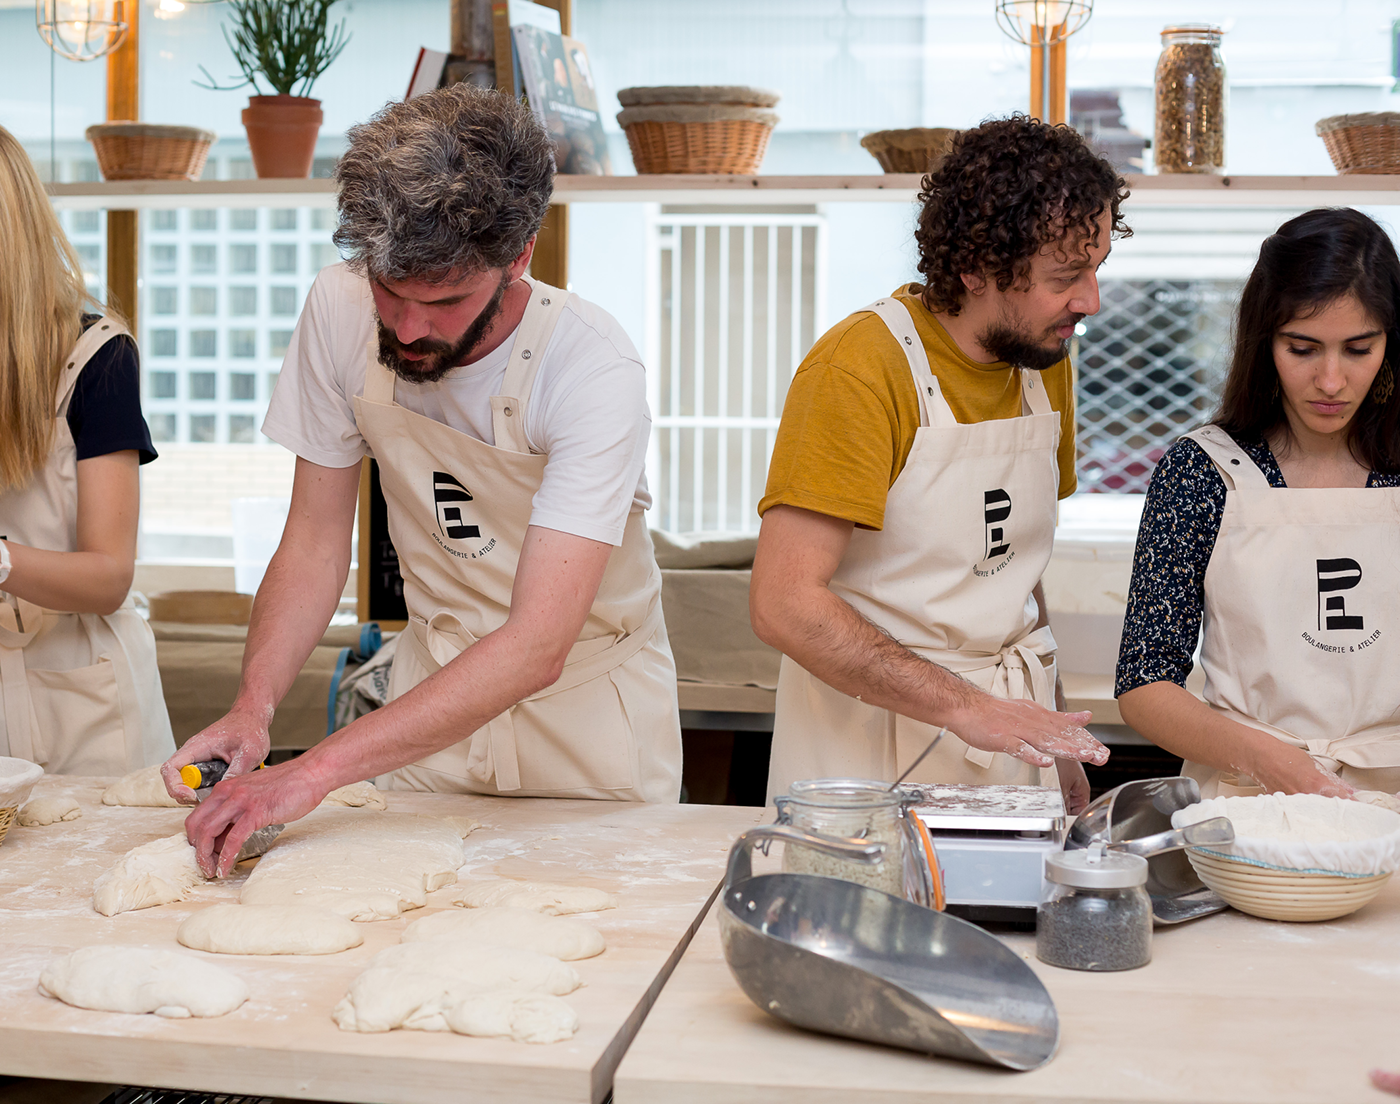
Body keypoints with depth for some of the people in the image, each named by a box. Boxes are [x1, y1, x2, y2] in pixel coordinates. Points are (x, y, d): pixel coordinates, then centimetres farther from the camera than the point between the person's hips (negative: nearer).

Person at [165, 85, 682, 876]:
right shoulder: (340, 309, -16)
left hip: (588, 699, -3)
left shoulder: (595, 370, -30)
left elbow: (537, 645, -36)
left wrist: (317, 771, -41)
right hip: (436, 678, 3)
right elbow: (315, 543, -6)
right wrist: (253, 708, -23)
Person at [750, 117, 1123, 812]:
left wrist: (1054, 735, 9)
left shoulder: (1046, 364, 6)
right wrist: (966, 708, -28)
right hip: (869, 748, -6)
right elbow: (783, 603, -24)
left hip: (1007, 726, 6)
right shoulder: (858, 368, -18)